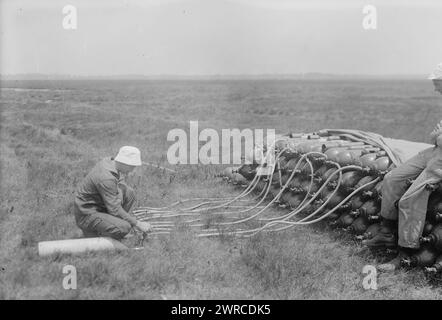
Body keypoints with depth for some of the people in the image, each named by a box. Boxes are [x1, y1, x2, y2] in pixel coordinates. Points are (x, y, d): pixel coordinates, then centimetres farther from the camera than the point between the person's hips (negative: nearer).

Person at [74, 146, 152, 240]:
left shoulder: (109, 161, -3)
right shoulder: (106, 178, -30)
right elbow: (114, 210, -26)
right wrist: (138, 224, -19)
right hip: (87, 216, -9)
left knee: (129, 193, 0)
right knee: (124, 227, -27)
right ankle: (91, 231, -2)